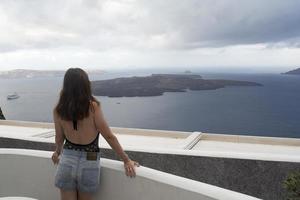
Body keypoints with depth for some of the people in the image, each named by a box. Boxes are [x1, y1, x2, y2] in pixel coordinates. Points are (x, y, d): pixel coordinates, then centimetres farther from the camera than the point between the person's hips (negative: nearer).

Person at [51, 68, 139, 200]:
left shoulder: (58, 111, -7)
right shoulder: (93, 107, -16)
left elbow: (59, 138, 6)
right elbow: (109, 136, -12)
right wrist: (126, 160, -3)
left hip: (67, 160, 2)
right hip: (89, 163, -1)